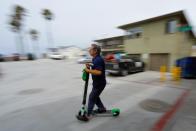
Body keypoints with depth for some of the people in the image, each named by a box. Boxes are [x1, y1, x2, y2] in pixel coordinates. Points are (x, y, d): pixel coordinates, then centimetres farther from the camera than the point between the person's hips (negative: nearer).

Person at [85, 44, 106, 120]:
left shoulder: (98, 60, -23)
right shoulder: (95, 59, 8)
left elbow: (98, 72, -34)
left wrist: (88, 70, -26)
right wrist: (89, 67, -4)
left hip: (100, 83, -10)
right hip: (97, 82, 10)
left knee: (92, 97, 0)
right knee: (95, 96, 22)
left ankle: (88, 114, 14)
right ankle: (102, 108, 40)